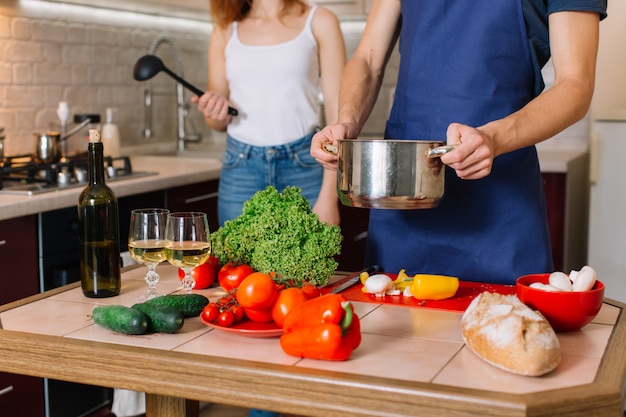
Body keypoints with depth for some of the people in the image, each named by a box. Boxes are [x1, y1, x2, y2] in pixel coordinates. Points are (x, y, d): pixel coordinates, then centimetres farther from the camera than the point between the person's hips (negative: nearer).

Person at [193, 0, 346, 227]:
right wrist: (215, 113, -7)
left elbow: (338, 112, -3)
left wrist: (329, 195, -11)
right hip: (240, 172, 3)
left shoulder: (319, 22, 2)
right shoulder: (225, 32, 11)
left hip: (303, 166, -2)